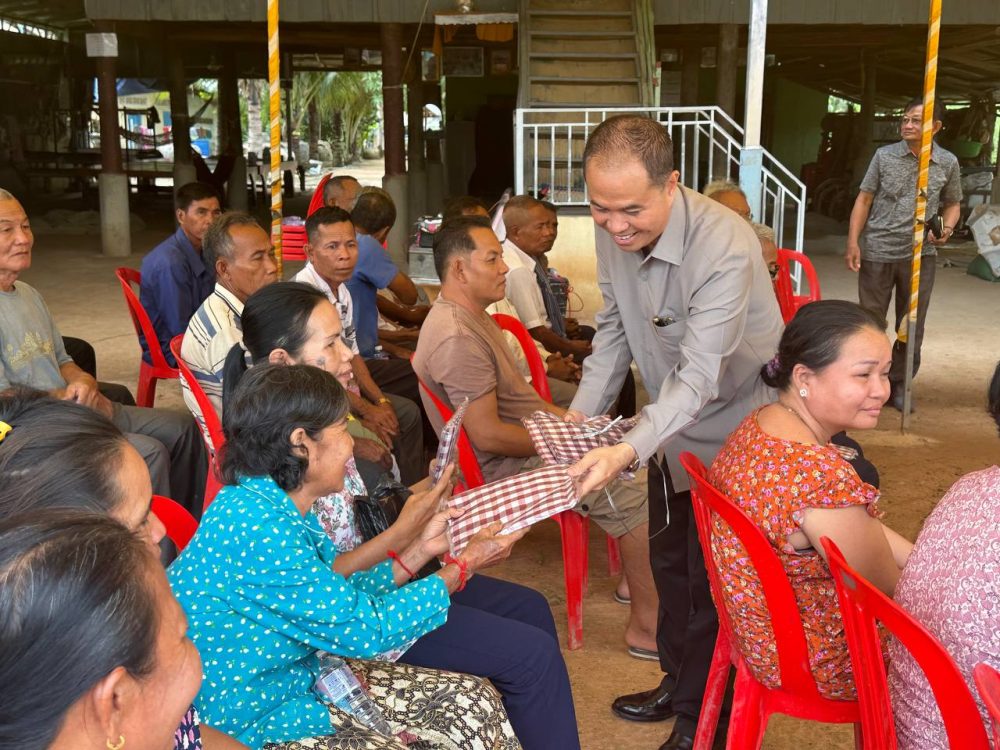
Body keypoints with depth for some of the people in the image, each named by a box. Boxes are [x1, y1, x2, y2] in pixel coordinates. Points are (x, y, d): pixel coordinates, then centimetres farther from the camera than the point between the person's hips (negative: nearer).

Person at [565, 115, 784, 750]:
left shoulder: (724, 247, -33)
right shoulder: (614, 230, -11)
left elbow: (699, 376, -37)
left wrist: (630, 451, -50)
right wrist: (583, 412, -4)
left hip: (734, 429, -7)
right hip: (672, 423, 7)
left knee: (712, 583, 3)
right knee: (669, 561, 21)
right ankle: (677, 684, 43)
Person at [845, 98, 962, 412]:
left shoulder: (948, 163, 1)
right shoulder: (884, 156, -2)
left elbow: (952, 204, 13)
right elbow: (864, 199, 1)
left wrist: (947, 229, -9)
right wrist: (853, 242, -7)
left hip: (920, 254, 1)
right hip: (877, 251, -1)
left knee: (912, 326, 9)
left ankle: (898, 384, 22)